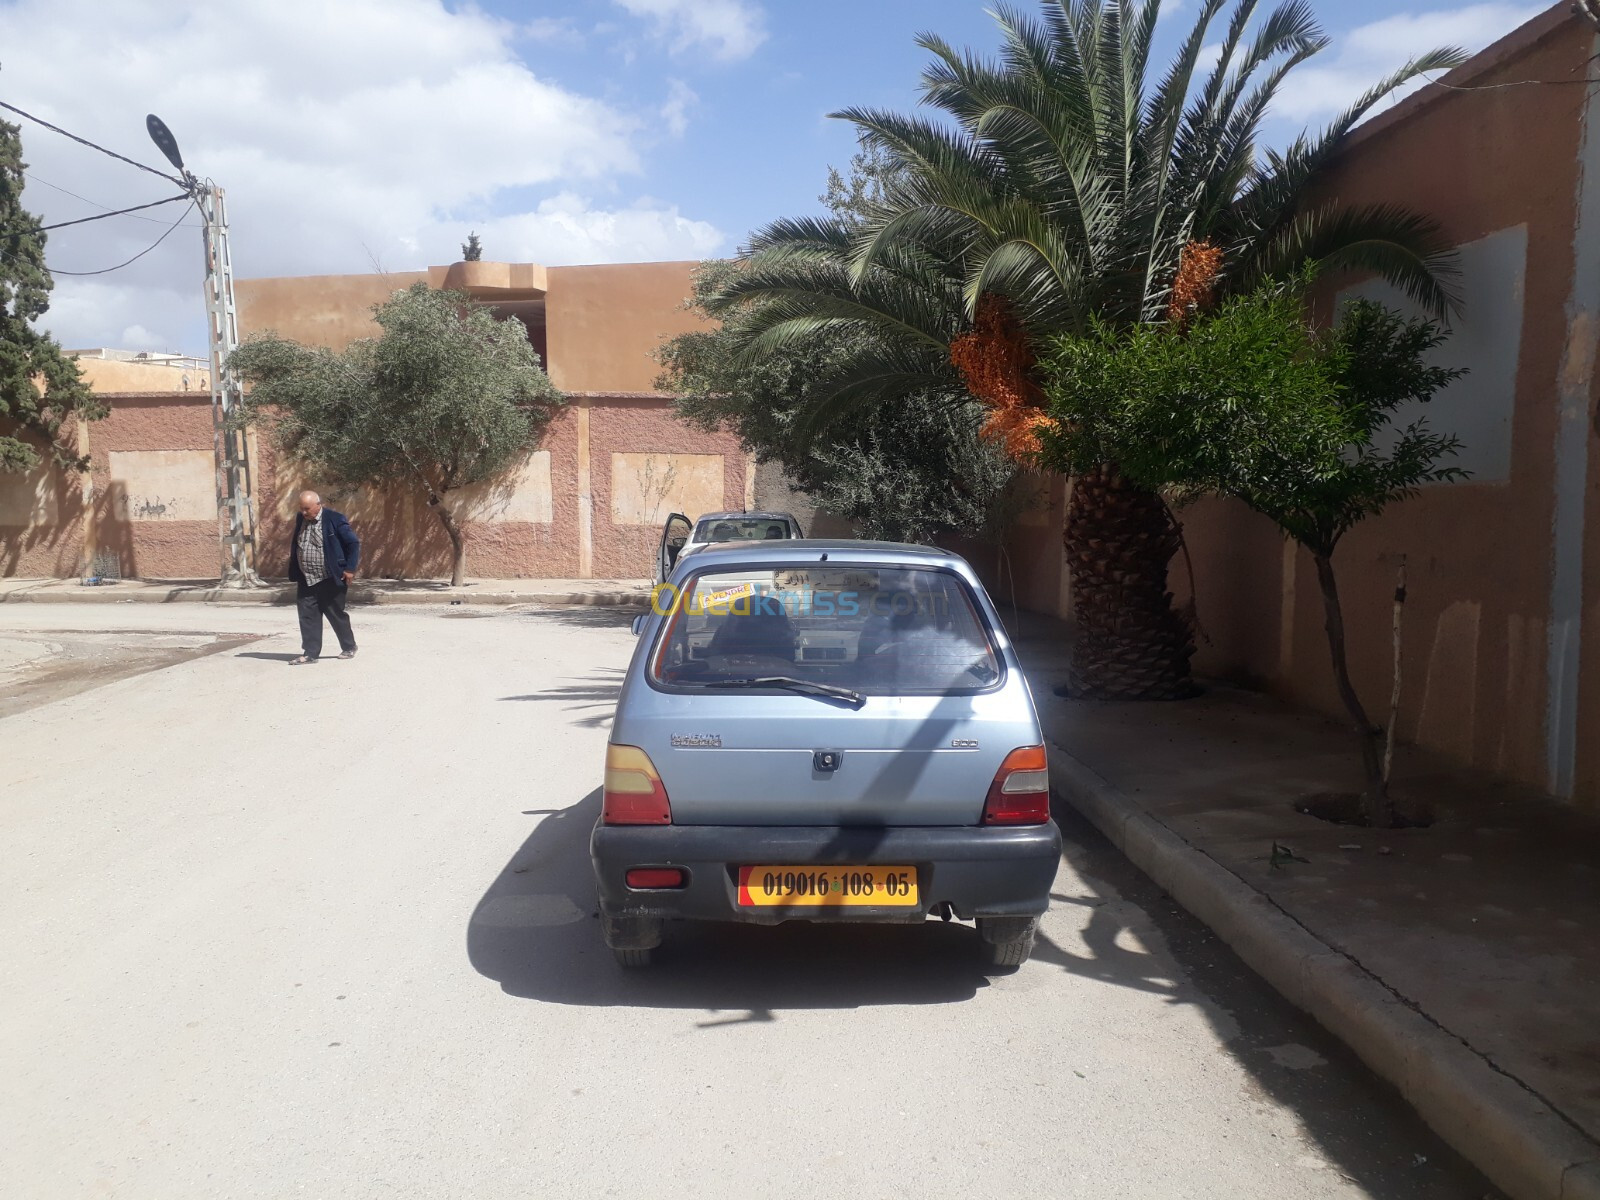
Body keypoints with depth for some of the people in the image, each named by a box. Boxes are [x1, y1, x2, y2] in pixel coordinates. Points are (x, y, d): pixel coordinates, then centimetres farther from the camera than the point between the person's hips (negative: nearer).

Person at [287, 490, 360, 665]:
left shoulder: (334, 519, -12)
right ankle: (310, 653, 8)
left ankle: (349, 647, 23)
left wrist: (350, 568, -12)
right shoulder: (300, 519, 6)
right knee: (307, 616, 2)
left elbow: (354, 543, -9)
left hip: (330, 580, -5)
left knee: (337, 615, 6)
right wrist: (294, 572, 13)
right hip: (306, 580, 5)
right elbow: (294, 545, 17)